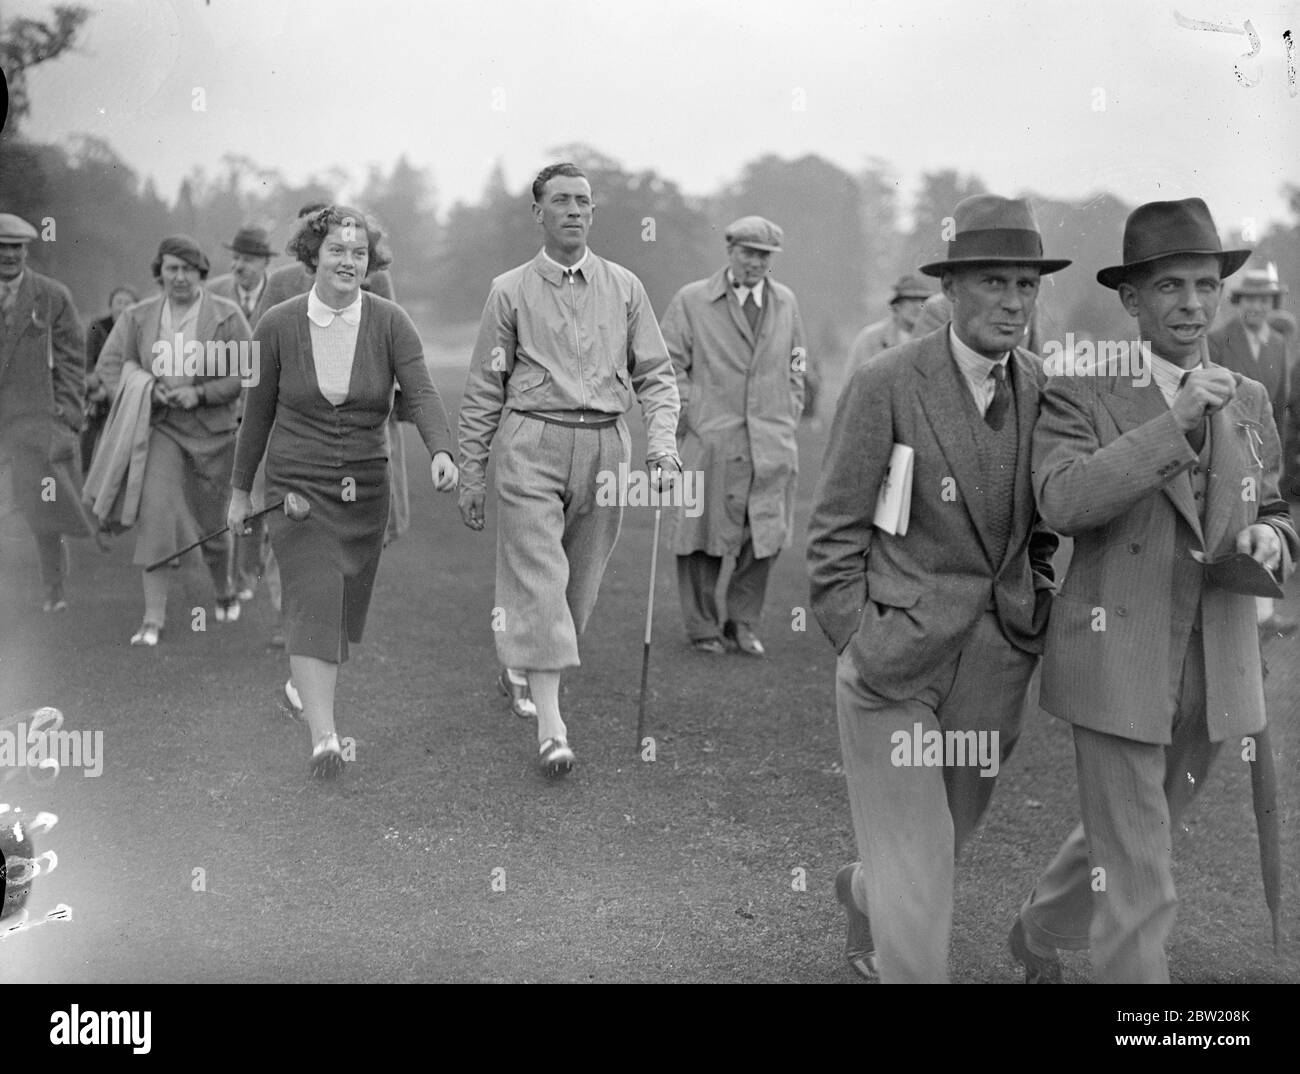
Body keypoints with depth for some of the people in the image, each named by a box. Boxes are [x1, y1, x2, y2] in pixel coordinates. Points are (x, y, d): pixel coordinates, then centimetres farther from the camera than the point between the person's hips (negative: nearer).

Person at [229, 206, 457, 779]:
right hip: (297, 483, -2)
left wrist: (441, 451, -35)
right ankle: (323, 736, -18)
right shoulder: (277, 325, -4)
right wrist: (240, 489, 11)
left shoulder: (390, 322, -4)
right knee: (314, 598, -14)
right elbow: (258, 411, 5)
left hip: (365, 488, 2)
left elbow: (421, 391, -16)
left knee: (347, 603, 13)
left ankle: (301, 681, 42)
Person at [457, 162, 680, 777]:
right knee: (538, 579, -11)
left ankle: (519, 669, 36)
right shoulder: (510, 291, 4)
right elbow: (483, 390, 6)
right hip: (531, 445, -3)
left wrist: (662, 442, -7)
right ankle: (550, 726, -11)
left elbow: (655, 374, 10)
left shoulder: (624, 288, 9)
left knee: (580, 582, 11)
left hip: (604, 446, 3)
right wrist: (471, 474, 4)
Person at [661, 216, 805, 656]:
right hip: (710, 439, -3)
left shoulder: (786, 302, 14)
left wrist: (790, 417, 12)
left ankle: (742, 624, 18)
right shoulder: (691, 301, 2)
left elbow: (796, 365, 22)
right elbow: (669, 364, 2)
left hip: (771, 442, 3)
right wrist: (686, 418, -6)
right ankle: (703, 628, 15)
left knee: (765, 536, 1)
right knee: (705, 536, 1)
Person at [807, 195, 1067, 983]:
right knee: (915, 868, -2)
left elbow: (1041, 523, 14)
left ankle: (867, 892, 51)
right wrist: (860, 648, -10)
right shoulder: (887, 384, -11)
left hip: (999, 661, 5)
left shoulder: (1042, 388, 3)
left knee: (947, 835, 21)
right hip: (897, 658, -5)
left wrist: (1034, 614, 5)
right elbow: (836, 535, -8)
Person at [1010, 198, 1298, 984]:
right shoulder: (1083, 394, -7)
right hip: (1119, 667, -6)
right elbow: (1062, 500, -23)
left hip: (1217, 674, 6)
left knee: (1124, 840, 22)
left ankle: (1039, 934, 48)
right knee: (1137, 887, -1)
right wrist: (1175, 421, -25)